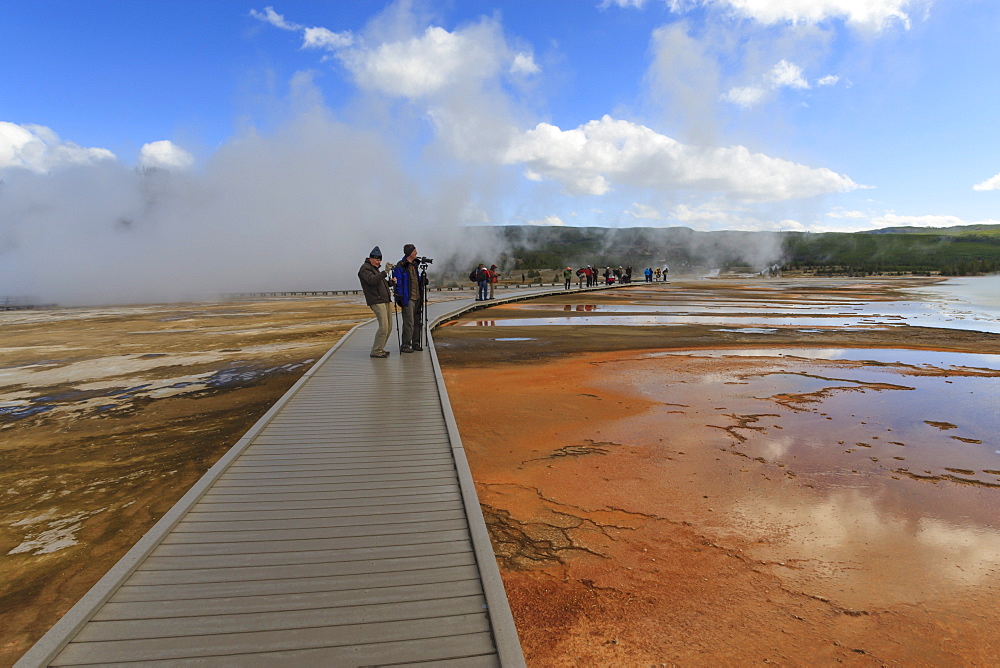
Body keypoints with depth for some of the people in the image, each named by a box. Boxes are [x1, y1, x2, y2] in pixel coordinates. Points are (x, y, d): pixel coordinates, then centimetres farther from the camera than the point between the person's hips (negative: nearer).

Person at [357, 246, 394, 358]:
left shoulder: (376, 269, 24)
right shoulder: (365, 268, -5)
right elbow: (372, 280, -23)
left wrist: (390, 281, 7)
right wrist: (385, 272, -29)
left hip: (385, 301, 10)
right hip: (376, 301, -10)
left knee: (389, 327, 8)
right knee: (384, 327, -16)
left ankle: (379, 348, 17)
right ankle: (375, 351, -9)